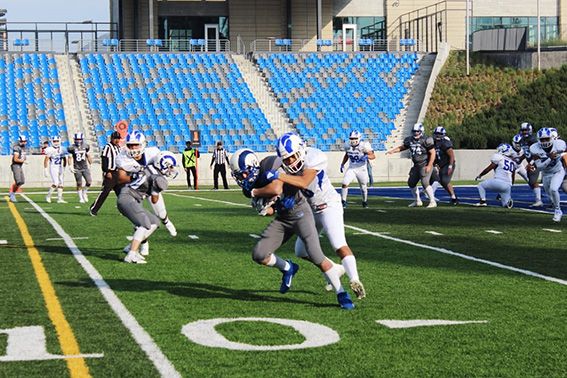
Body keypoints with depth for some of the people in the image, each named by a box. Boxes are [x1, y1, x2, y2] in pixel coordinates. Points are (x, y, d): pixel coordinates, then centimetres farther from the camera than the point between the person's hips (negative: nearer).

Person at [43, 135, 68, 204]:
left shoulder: (62, 149, 6)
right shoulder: (50, 150, -11)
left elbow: (64, 160, 17)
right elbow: (46, 160, -10)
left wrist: (63, 168, 13)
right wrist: (45, 170, -14)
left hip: (60, 168, 6)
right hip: (53, 168, -6)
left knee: (61, 183, 5)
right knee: (56, 183, -15)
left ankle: (59, 198, 10)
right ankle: (48, 196, 0)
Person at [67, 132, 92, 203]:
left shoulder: (85, 146, 5)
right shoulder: (72, 148, -3)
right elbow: (70, 158, 0)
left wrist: (90, 165, 16)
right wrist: (70, 167, -8)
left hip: (85, 168, 2)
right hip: (77, 169, -2)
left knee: (89, 182, -11)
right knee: (79, 184, 0)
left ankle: (84, 192, 17)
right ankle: (81, 198, 14)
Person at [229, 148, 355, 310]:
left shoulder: (269, 166, -21)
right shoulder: (251, 186, 1)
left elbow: (277, 189, -38)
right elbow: (270, 211, 8)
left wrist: (255, 192, -23)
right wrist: (263, 208, -15)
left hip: (300, 213, -7)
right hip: (282, 218, 7)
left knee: (316, 256, -17)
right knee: (259, 255, -3)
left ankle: (342, 294, -1)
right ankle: (288, 269, 27)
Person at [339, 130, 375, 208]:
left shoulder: (364, 145, -18)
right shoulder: (347, 145, -3)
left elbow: (373, 156, -15)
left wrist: (366, 156, -35)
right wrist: (342, 164, 9)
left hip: (361, 169, -2)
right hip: (351, 169, 2)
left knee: (363, 188, 12)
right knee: (345, 183, -19)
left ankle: (365, 201, 40)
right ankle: (343, 201, -10)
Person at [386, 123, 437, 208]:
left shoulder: (426, 140, -15)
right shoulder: (410, 140, 5)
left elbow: (433, 153, -15)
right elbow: (402, 147, 23)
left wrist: (429, 166, -19)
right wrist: (392, 151, 10)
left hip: (425, 165, -8)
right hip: (416, 166, 8)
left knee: (425, 183, -16)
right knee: (411, 183, 11)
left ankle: (433, 202, -5)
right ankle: (417, 201, 26)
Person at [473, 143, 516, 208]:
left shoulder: (499, 158, 1)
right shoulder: (513, 162, 20)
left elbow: (488, 169, 6)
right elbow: (512, 179, 24)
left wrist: (479, 175, 20)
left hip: (498, 182, -5)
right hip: (508, 186, 5)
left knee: (480, 185, 16)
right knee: (505, 204, 13)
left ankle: (483, 201, 1)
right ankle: (508, 201, -20)